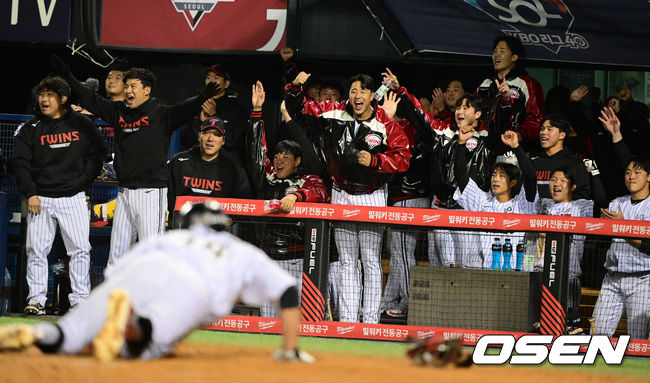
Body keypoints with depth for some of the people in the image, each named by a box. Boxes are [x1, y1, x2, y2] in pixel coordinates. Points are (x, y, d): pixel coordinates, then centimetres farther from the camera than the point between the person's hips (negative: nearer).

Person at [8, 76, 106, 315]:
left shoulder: (82, 124, 5)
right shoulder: (30, 129, 5)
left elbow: (97, 155, 11)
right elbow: (19, 163, 2)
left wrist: (82, 182, 0)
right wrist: (30, 193, -9)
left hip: (73, 198, 0)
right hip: (40, 198, 0)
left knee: (80, 250, -4)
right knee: (36, 250, -3)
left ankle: (80, 299, 2)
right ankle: (36, 299, 3)